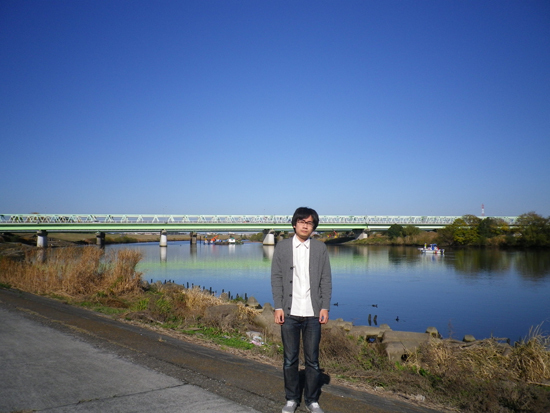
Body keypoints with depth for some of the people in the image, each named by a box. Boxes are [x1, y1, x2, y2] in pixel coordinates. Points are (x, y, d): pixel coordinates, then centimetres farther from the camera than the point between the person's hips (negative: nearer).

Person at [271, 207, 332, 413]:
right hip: (289, 313, 0)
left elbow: (326, 280, 5)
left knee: (312, 359, 7)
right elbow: (276, 278, 2)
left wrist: (325, 307, -2)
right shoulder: (282, 247, 2)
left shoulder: (320, 248, 4)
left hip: (312, 313, 0)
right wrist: (278, 307, -5)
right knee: (290, 359, 9)